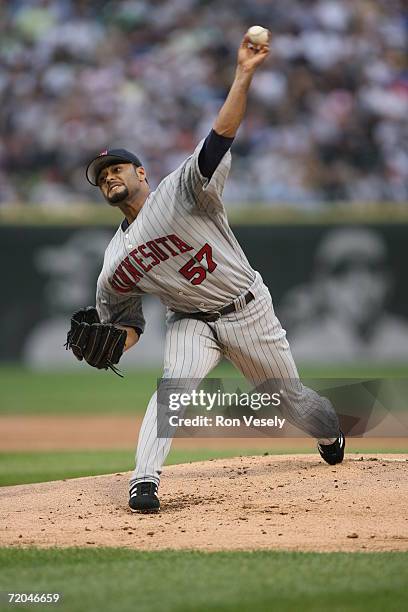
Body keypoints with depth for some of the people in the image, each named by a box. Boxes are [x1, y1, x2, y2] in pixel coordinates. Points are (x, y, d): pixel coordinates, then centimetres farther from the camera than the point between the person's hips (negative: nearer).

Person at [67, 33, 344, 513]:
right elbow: (126, 320, 8)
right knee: (175, 384, -28)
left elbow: (220, 138, -26)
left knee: (289, 398, 12)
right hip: (191, 322, 2)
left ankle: (331, 434, 44)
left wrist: (243, 75, -38)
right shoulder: (115, 262, 0)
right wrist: (111, 346, -17)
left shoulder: (181, 190, -14)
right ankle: (144, 482, -32)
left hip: (246, 309, -2)